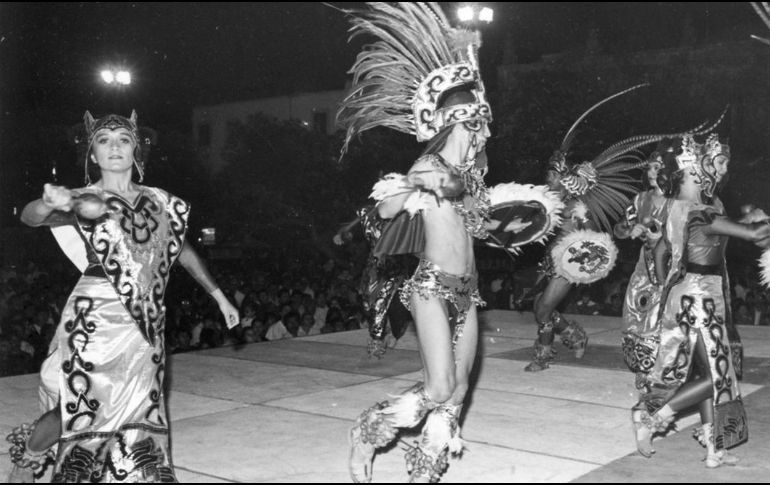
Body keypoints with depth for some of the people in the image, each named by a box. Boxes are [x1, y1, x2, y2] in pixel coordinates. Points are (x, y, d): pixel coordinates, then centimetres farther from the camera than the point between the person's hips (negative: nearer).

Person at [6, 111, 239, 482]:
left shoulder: (157, 201, 9)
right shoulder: (88, 200, -4)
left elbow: (182, 249, 19)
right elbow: (30, 216, -20)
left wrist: (219, 296, 18)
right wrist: (53, 202, -45)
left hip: (143, 327, 4)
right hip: (97, 319, -4)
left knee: (136, 416, 6)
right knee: (80, 407, -1)